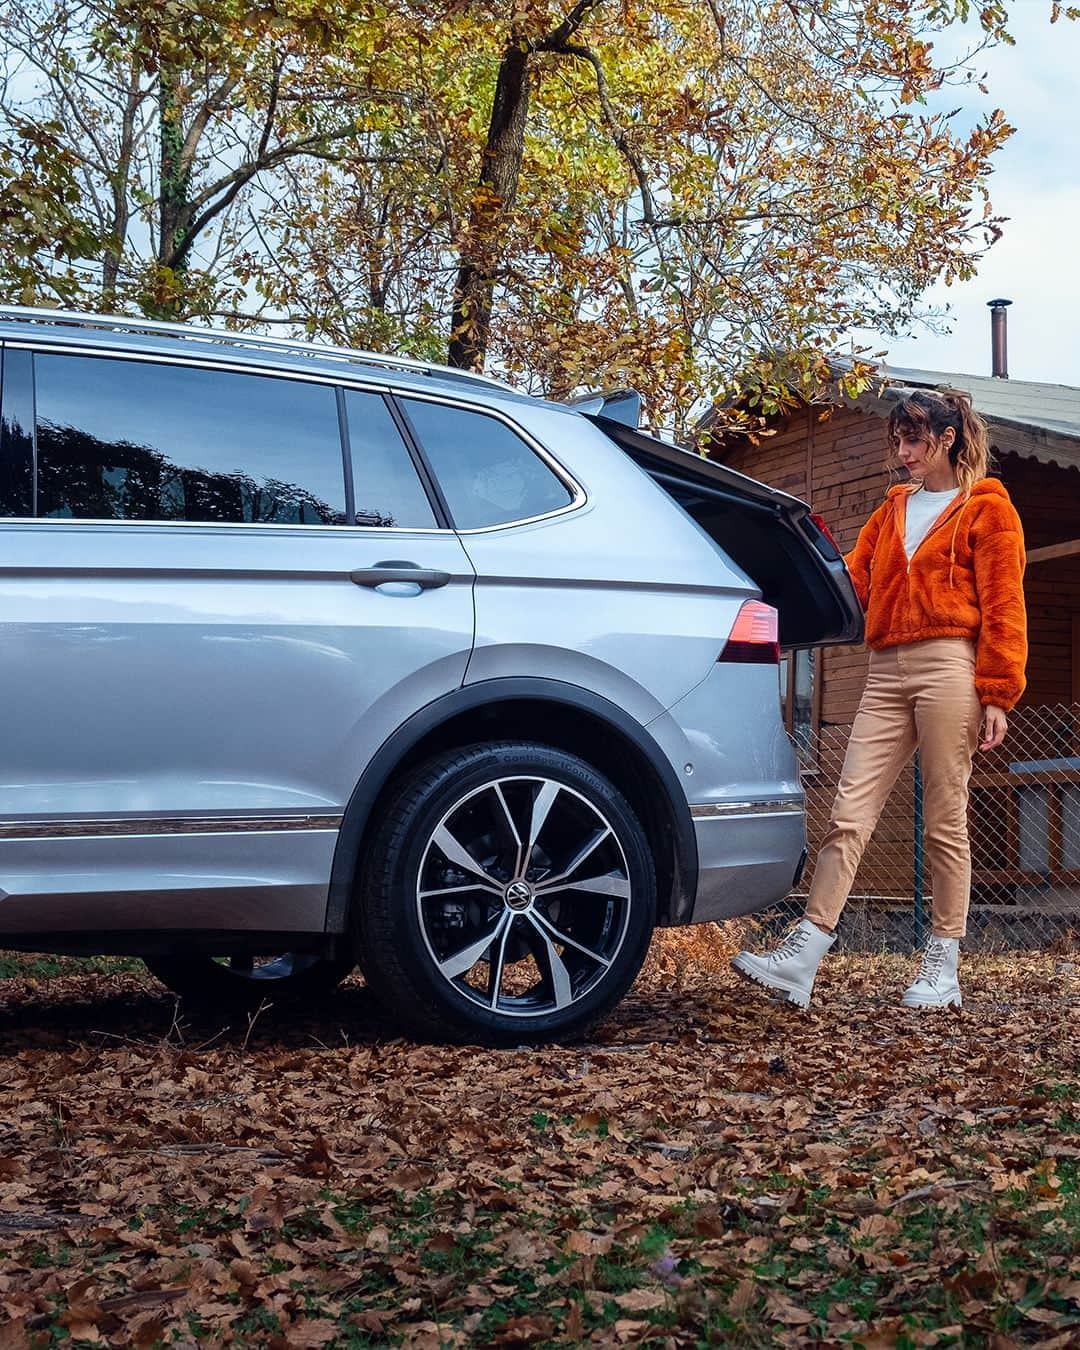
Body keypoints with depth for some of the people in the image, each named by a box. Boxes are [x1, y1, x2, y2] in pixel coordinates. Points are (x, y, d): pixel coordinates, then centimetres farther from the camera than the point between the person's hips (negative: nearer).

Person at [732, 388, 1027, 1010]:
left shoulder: (987, 508, 6)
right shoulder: (893, 511, 25)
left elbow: (1003, 608, -1)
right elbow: (853, 580, 17)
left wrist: (997, 695, -8)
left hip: (950, 667, -5)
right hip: (888, 673, 5)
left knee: (946, 821, -2)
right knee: (850, 814, -4)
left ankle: (944, 969, 7)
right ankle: (802, 957, -9)